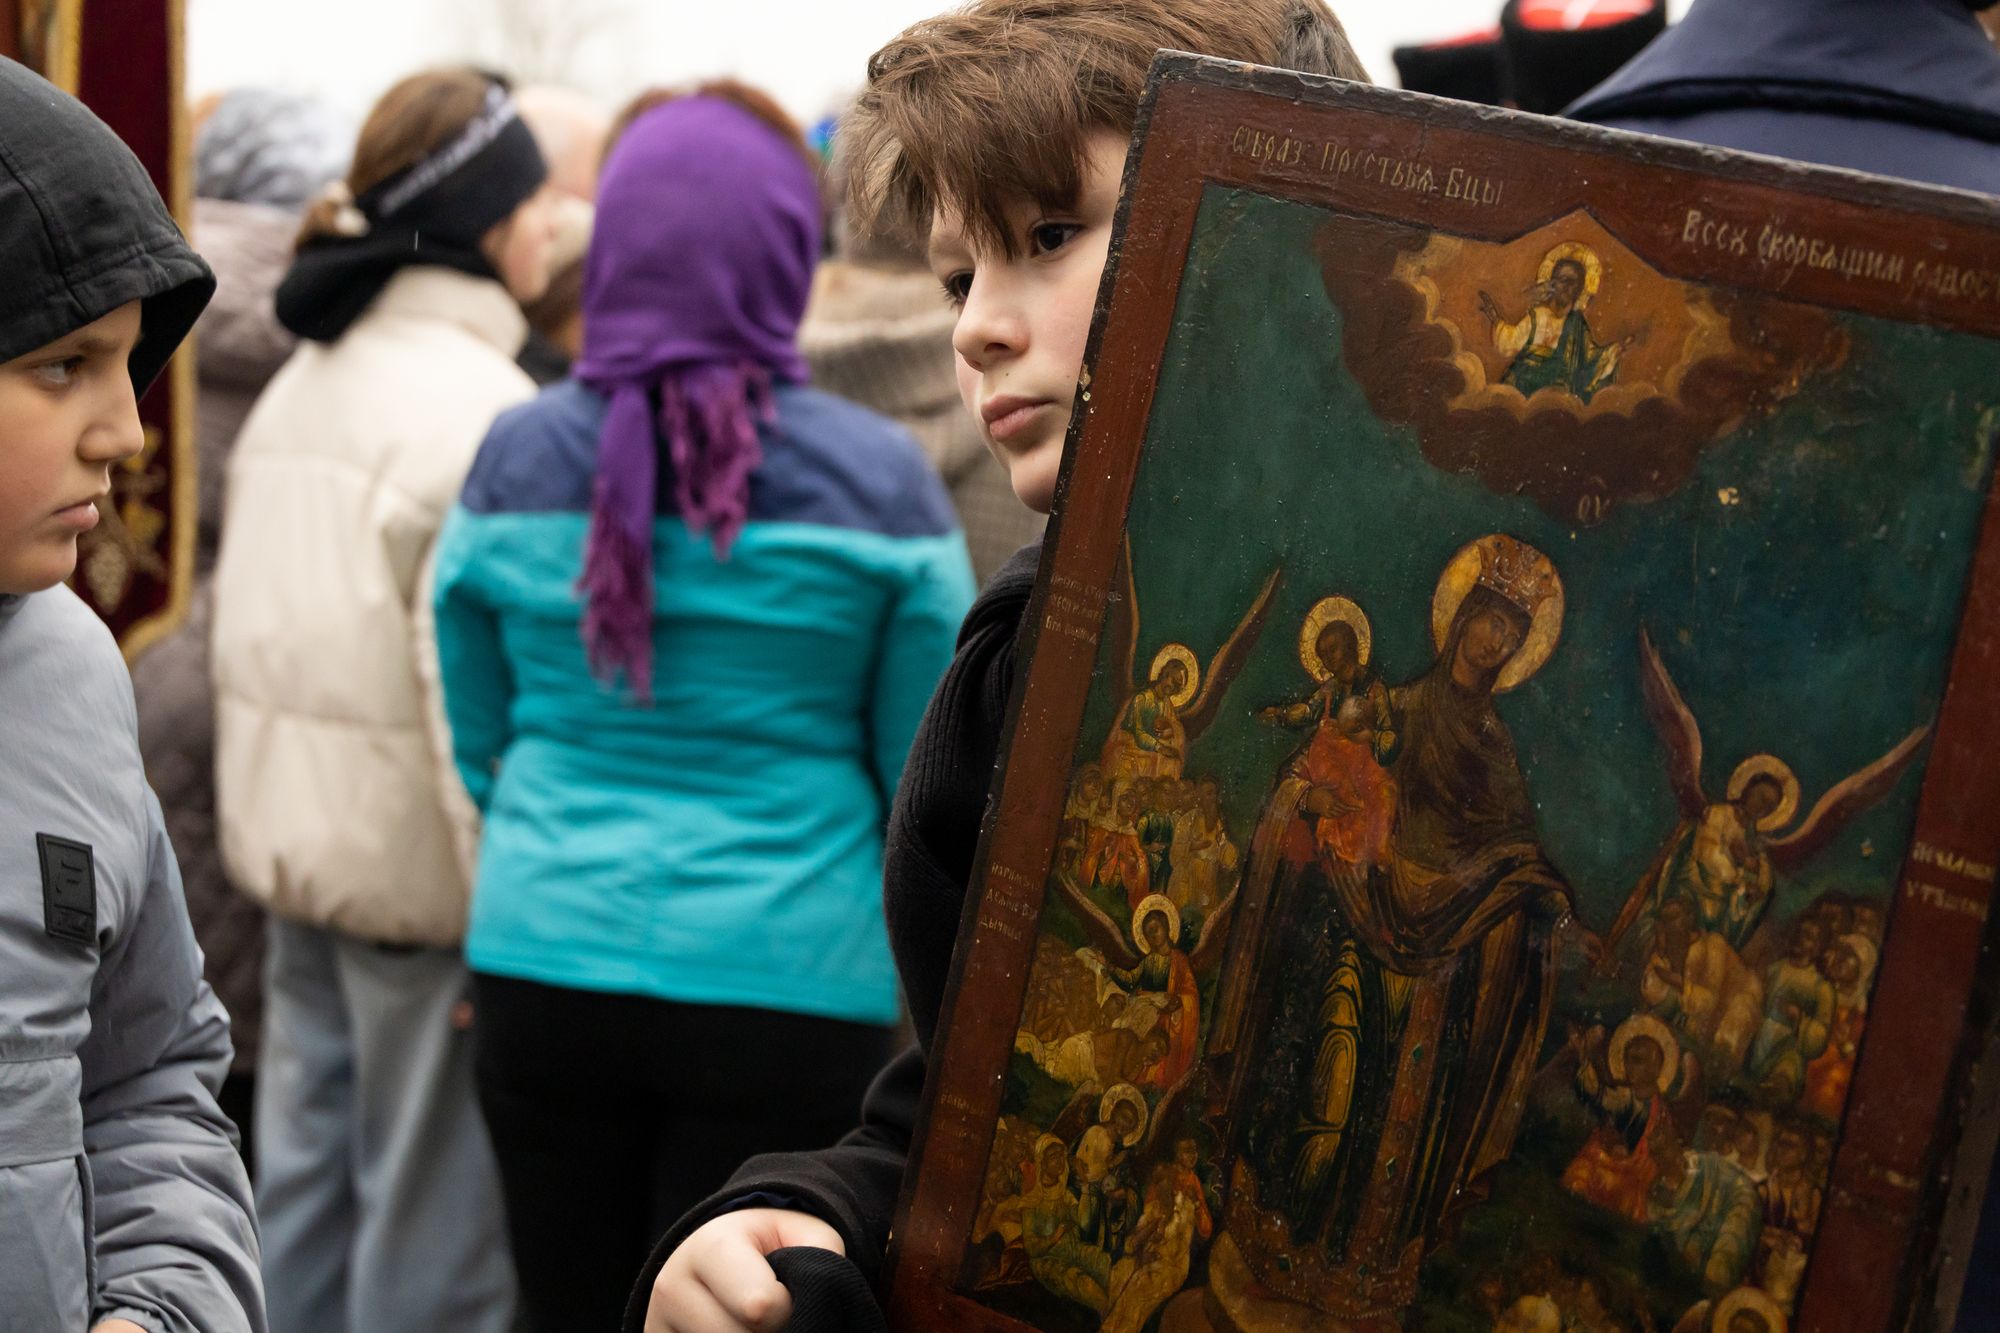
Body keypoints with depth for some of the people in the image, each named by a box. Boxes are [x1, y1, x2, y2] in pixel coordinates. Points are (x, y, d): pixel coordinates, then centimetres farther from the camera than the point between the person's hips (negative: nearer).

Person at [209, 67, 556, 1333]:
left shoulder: (300, 384, 11)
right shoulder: (478, 407, -17)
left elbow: (255, 631, 14)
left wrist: (275, 827, 18)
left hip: (295, 842, 9)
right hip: (423, 866, -9)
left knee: (307, 1179, 16)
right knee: (436, 1225, 0)